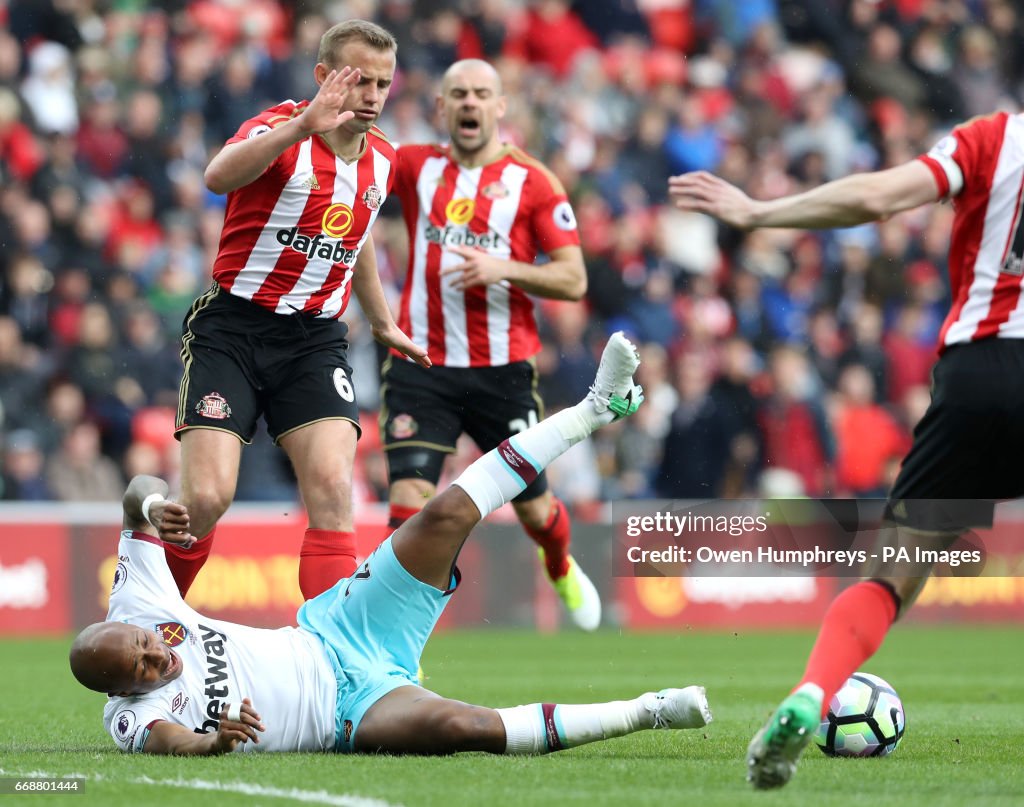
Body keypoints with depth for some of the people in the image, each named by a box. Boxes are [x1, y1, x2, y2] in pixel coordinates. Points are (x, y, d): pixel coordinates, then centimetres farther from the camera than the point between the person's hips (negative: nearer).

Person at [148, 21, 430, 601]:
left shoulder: (383, 160, 8)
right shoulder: (282, 130, -13)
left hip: (316, 340, 5)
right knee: (205, 498, -14)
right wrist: (303, 124, -49)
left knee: (333, 489, -17)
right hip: (233, 329, -5)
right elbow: (220, 176, -37)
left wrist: (382, 322, 37)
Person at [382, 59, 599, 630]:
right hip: (421, 365, 1)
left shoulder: (532, 181, -1)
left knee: (534, 510, 12)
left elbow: (574, 280, -3)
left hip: (503, 369, -1)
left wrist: (504, 268, -19)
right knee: (409, 502, -16)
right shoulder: (417, 166, 7)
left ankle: (561, 568, 47)